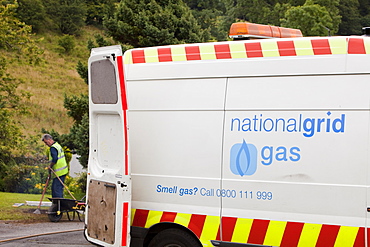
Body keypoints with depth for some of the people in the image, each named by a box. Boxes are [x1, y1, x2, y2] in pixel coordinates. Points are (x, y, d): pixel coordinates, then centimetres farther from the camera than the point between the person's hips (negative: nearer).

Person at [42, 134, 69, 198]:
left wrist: (50, 166, -13)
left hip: (59, 172, -10)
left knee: (57, 189, -10)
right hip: (63, 171, 10)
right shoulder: (58, 145, 17)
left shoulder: (53, 148, -14)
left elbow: (55, 159, -28)